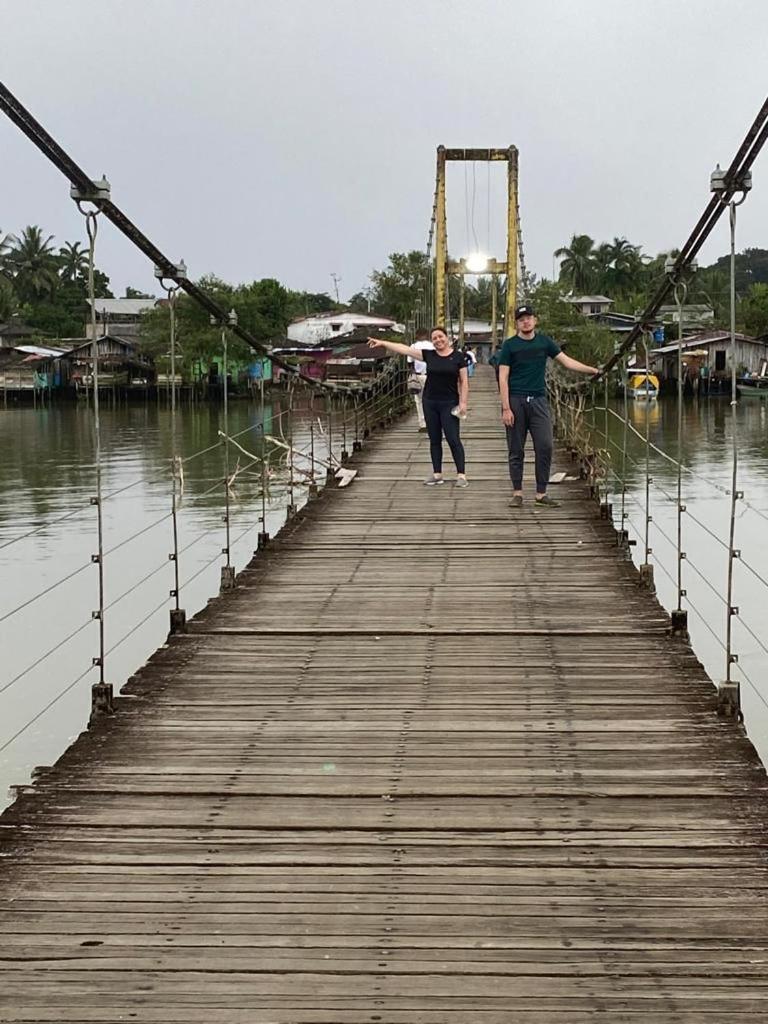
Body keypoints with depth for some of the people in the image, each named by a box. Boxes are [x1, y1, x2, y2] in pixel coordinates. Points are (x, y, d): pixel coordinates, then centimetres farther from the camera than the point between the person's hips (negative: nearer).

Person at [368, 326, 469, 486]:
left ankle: (461, 475, -3)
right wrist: (382, 343, 1)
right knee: (434, 440, 8)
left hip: (449, 404, -4)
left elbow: (464, 381, -1)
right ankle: (437, 474, 14)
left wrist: (463, 402, -10)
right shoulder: (429, 355, 6)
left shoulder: (457, 357, -2)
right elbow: (404, 349, 4)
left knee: (453, 439, -7)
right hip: (430, 402, 4)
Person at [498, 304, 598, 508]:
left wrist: (593, 370, -4)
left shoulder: (544, 342, 9)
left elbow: (567, 361, 8)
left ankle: (541, 493, 3)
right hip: (515, 400, -2)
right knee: (516, 450, 1)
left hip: (538, 400, 3)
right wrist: (506, 408, -11)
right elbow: (503, 378, -3)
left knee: (545, 447, -4)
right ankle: (517, 493, 10)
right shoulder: (510, 345, 0)